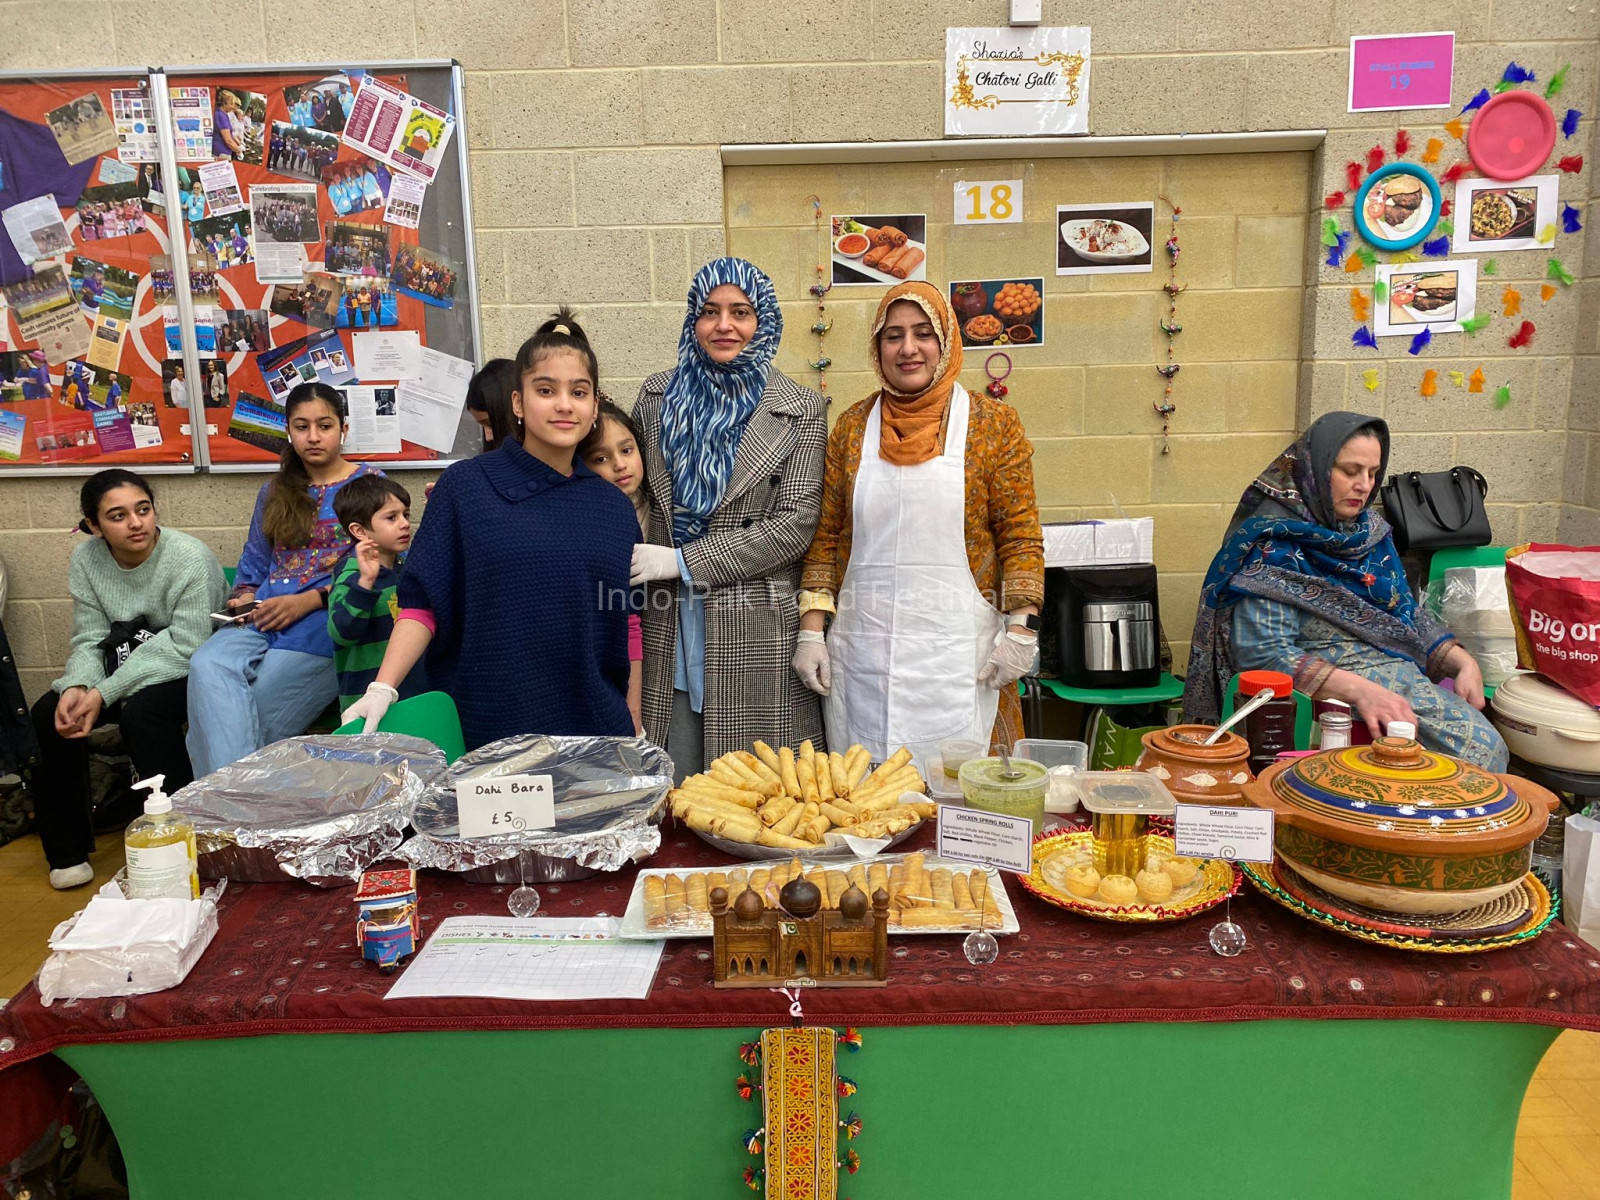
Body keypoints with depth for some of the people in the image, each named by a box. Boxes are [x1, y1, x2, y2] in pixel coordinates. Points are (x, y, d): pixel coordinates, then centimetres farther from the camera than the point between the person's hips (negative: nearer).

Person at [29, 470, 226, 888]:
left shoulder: (190, 557, -21)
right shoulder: (86, 559, -2)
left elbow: (183, 647, -23)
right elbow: (90, 641, -1)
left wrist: (105, 693, -26)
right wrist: (76, 687, -23)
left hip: (185, 672, -6)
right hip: (124, 664, 6)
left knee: (141, 711, -33)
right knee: (47, 715, -13)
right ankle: (67, 849, 3)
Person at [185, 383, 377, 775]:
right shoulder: (275, 492, 24)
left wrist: (308, 600, -13)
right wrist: (244, 597, 5)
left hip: (329, 618, -5)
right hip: (263, 618, 5)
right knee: (208, 665, -28)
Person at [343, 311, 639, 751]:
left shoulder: (613, 507, 5)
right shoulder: (464, 487, -2)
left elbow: (627, 626, 9)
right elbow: (423, 602, -3)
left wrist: (635, 730, 9)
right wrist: (383, 688, -15)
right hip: (484, 728, -2)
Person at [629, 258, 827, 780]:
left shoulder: (800, 410, -1)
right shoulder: (657, 395, 9)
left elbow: (794, 523, -9)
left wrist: (682, 560, -13)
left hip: (755, 632, -2)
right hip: (668, 628, 3)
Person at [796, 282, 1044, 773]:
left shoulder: (993, 424, 0)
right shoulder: (852, 426, 8)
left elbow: (1020, 537, 0)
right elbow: (825, 534, 9)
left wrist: (1021, 630, -7)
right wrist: (810, 629, 4)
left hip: (958, 651, -2)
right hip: (863, 651, 3)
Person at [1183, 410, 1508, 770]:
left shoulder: (1370, 529, 16)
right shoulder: (1273, 541, -9)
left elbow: (1408, 611, 25)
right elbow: (1263, 652, -18)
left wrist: (1463, 662, 7)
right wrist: (1359, 690, -27)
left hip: (1399, 672, 8)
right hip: (1327, 690, -7)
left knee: (1488, 748, -18)